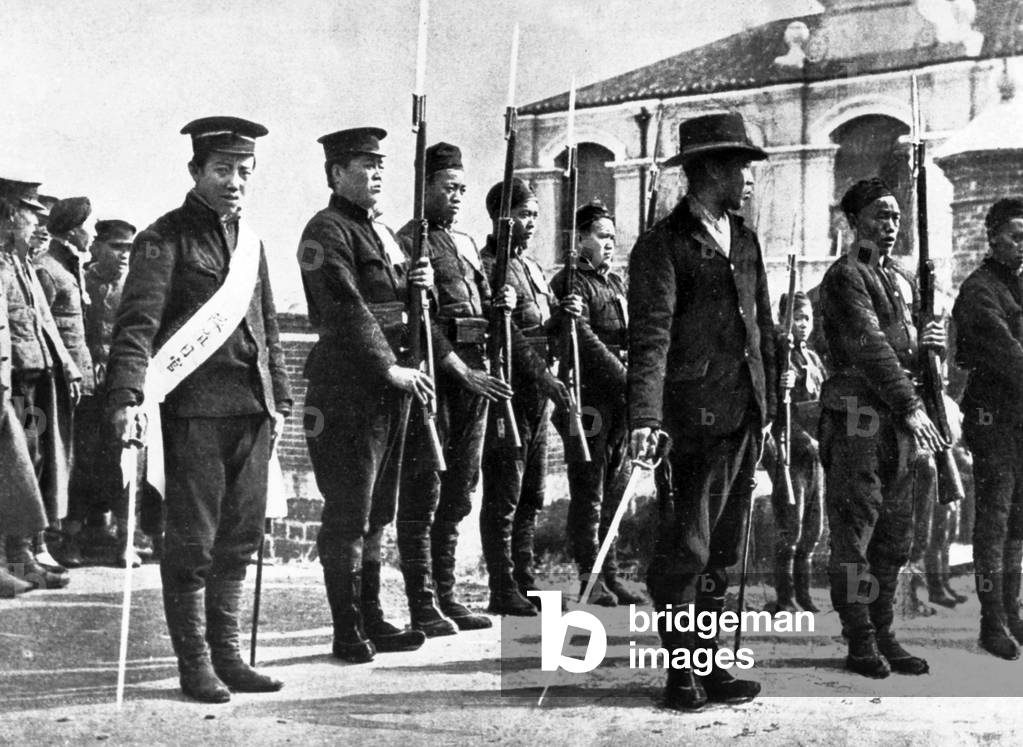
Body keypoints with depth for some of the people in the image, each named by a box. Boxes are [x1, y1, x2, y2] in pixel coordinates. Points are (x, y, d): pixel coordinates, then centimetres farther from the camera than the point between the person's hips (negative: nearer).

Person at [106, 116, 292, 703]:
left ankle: (227, 654, 22)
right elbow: (136, 323, -15)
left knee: (240, 538, 11)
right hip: (194, 408, -6)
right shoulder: (165, 238, -5)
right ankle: (194, 664, 12)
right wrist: (128, 397, -27)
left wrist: (279, 400, 18)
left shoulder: (250, 241, 17)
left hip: (251, 411, 7)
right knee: (192, 542, 1)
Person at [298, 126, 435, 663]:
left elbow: (404, 305, 25)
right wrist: (391, 369, -21)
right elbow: (345, 311, -18)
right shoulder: (327, 231, -8)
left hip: (391, 389, 9)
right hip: (347, 388, -9)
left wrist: (421, 285, 3)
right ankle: (347, 632, 3)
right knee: (347, 512, -4)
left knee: (376, 511, 13)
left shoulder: (382, 232, 19)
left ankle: (371, 620, 21)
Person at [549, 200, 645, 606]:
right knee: (588, 492, -3)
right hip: (590, 395, -7)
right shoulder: (570, 281, -3)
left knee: (615, 491, 9)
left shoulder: (617, 283, 20)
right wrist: (622, 374, -20)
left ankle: (610, 573, 16)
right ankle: (590, 577, 2)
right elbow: (580, 336, -15)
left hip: (623, 395, 7)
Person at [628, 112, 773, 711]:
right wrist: (645, 418, -25)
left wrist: (768, 407, 16)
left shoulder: (745, 241, 17)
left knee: (722, 550, 12)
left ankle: (709, 663, 20)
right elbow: (651, 336, -16)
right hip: (695, 417, -7)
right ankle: (682, 669, 8)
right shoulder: (664, 245, -6)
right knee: (685, 549, -3)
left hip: (745, 418, 8)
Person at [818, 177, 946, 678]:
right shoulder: (845, 276, -6)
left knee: (895, 535, 9)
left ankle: (882, 634, 17)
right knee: (854, 529, -4)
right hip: (857, 415, -8)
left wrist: (929, 344, 1)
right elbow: (870, 346, -15)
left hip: (900, 419, 8)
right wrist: (910, 406, -21)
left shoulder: (902, 279, 20)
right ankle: (860, 642, 2)